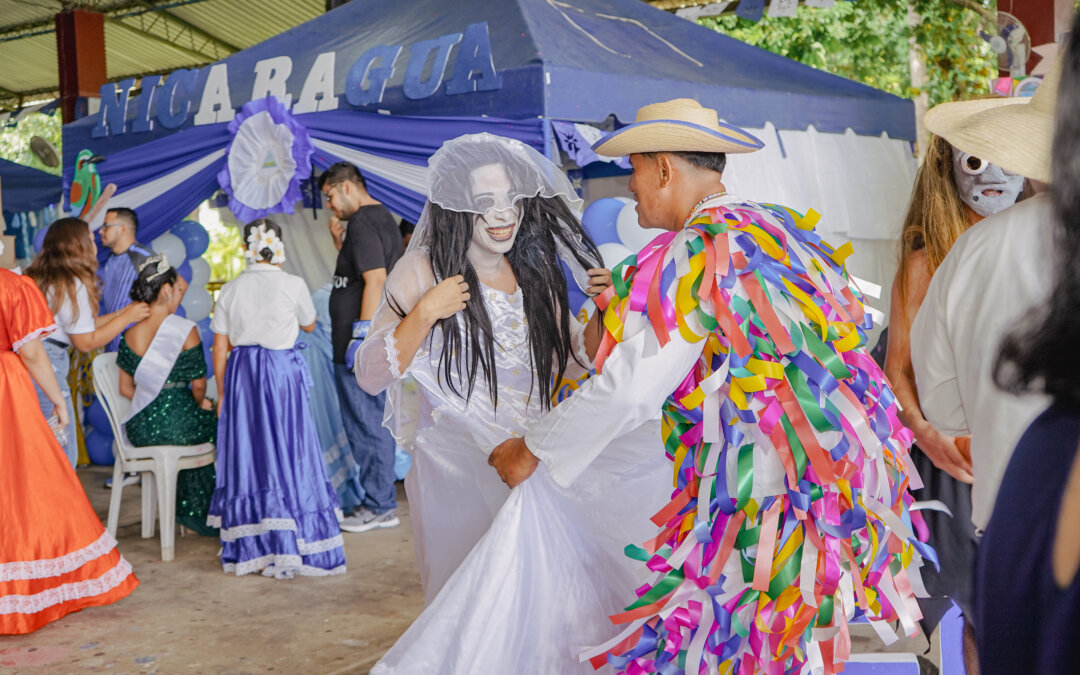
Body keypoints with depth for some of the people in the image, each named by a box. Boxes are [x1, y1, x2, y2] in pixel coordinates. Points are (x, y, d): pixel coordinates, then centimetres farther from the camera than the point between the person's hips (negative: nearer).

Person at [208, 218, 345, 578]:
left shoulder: (230, 289, 4)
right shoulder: (293, 285, -4)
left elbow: (220, 348, 5)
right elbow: (309, 325, 13)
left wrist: (222, 393, 13)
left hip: (241, 375, 3)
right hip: (282, 371, -3)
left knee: (246, 453, 8)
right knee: (286, 454, 2)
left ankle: (248, 548, 14)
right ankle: (286, 550, 3)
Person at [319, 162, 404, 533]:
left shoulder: (362, 222, -14)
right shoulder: (384, 218, 18)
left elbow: (375, 279, -24)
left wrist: (361, 335, -24)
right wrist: (340, 240, 15)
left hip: (362, 340, -11)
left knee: (365, 426, -3)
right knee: (377, 422, 15)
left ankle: (379, 506, 5)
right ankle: (384, 502, 23)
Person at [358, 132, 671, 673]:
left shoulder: (537, 273, 12)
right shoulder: (425, 271, -1)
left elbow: (575, 361, 22)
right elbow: (370, 375, -4)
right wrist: (424, 315, -17)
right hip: (459, 460, -5)